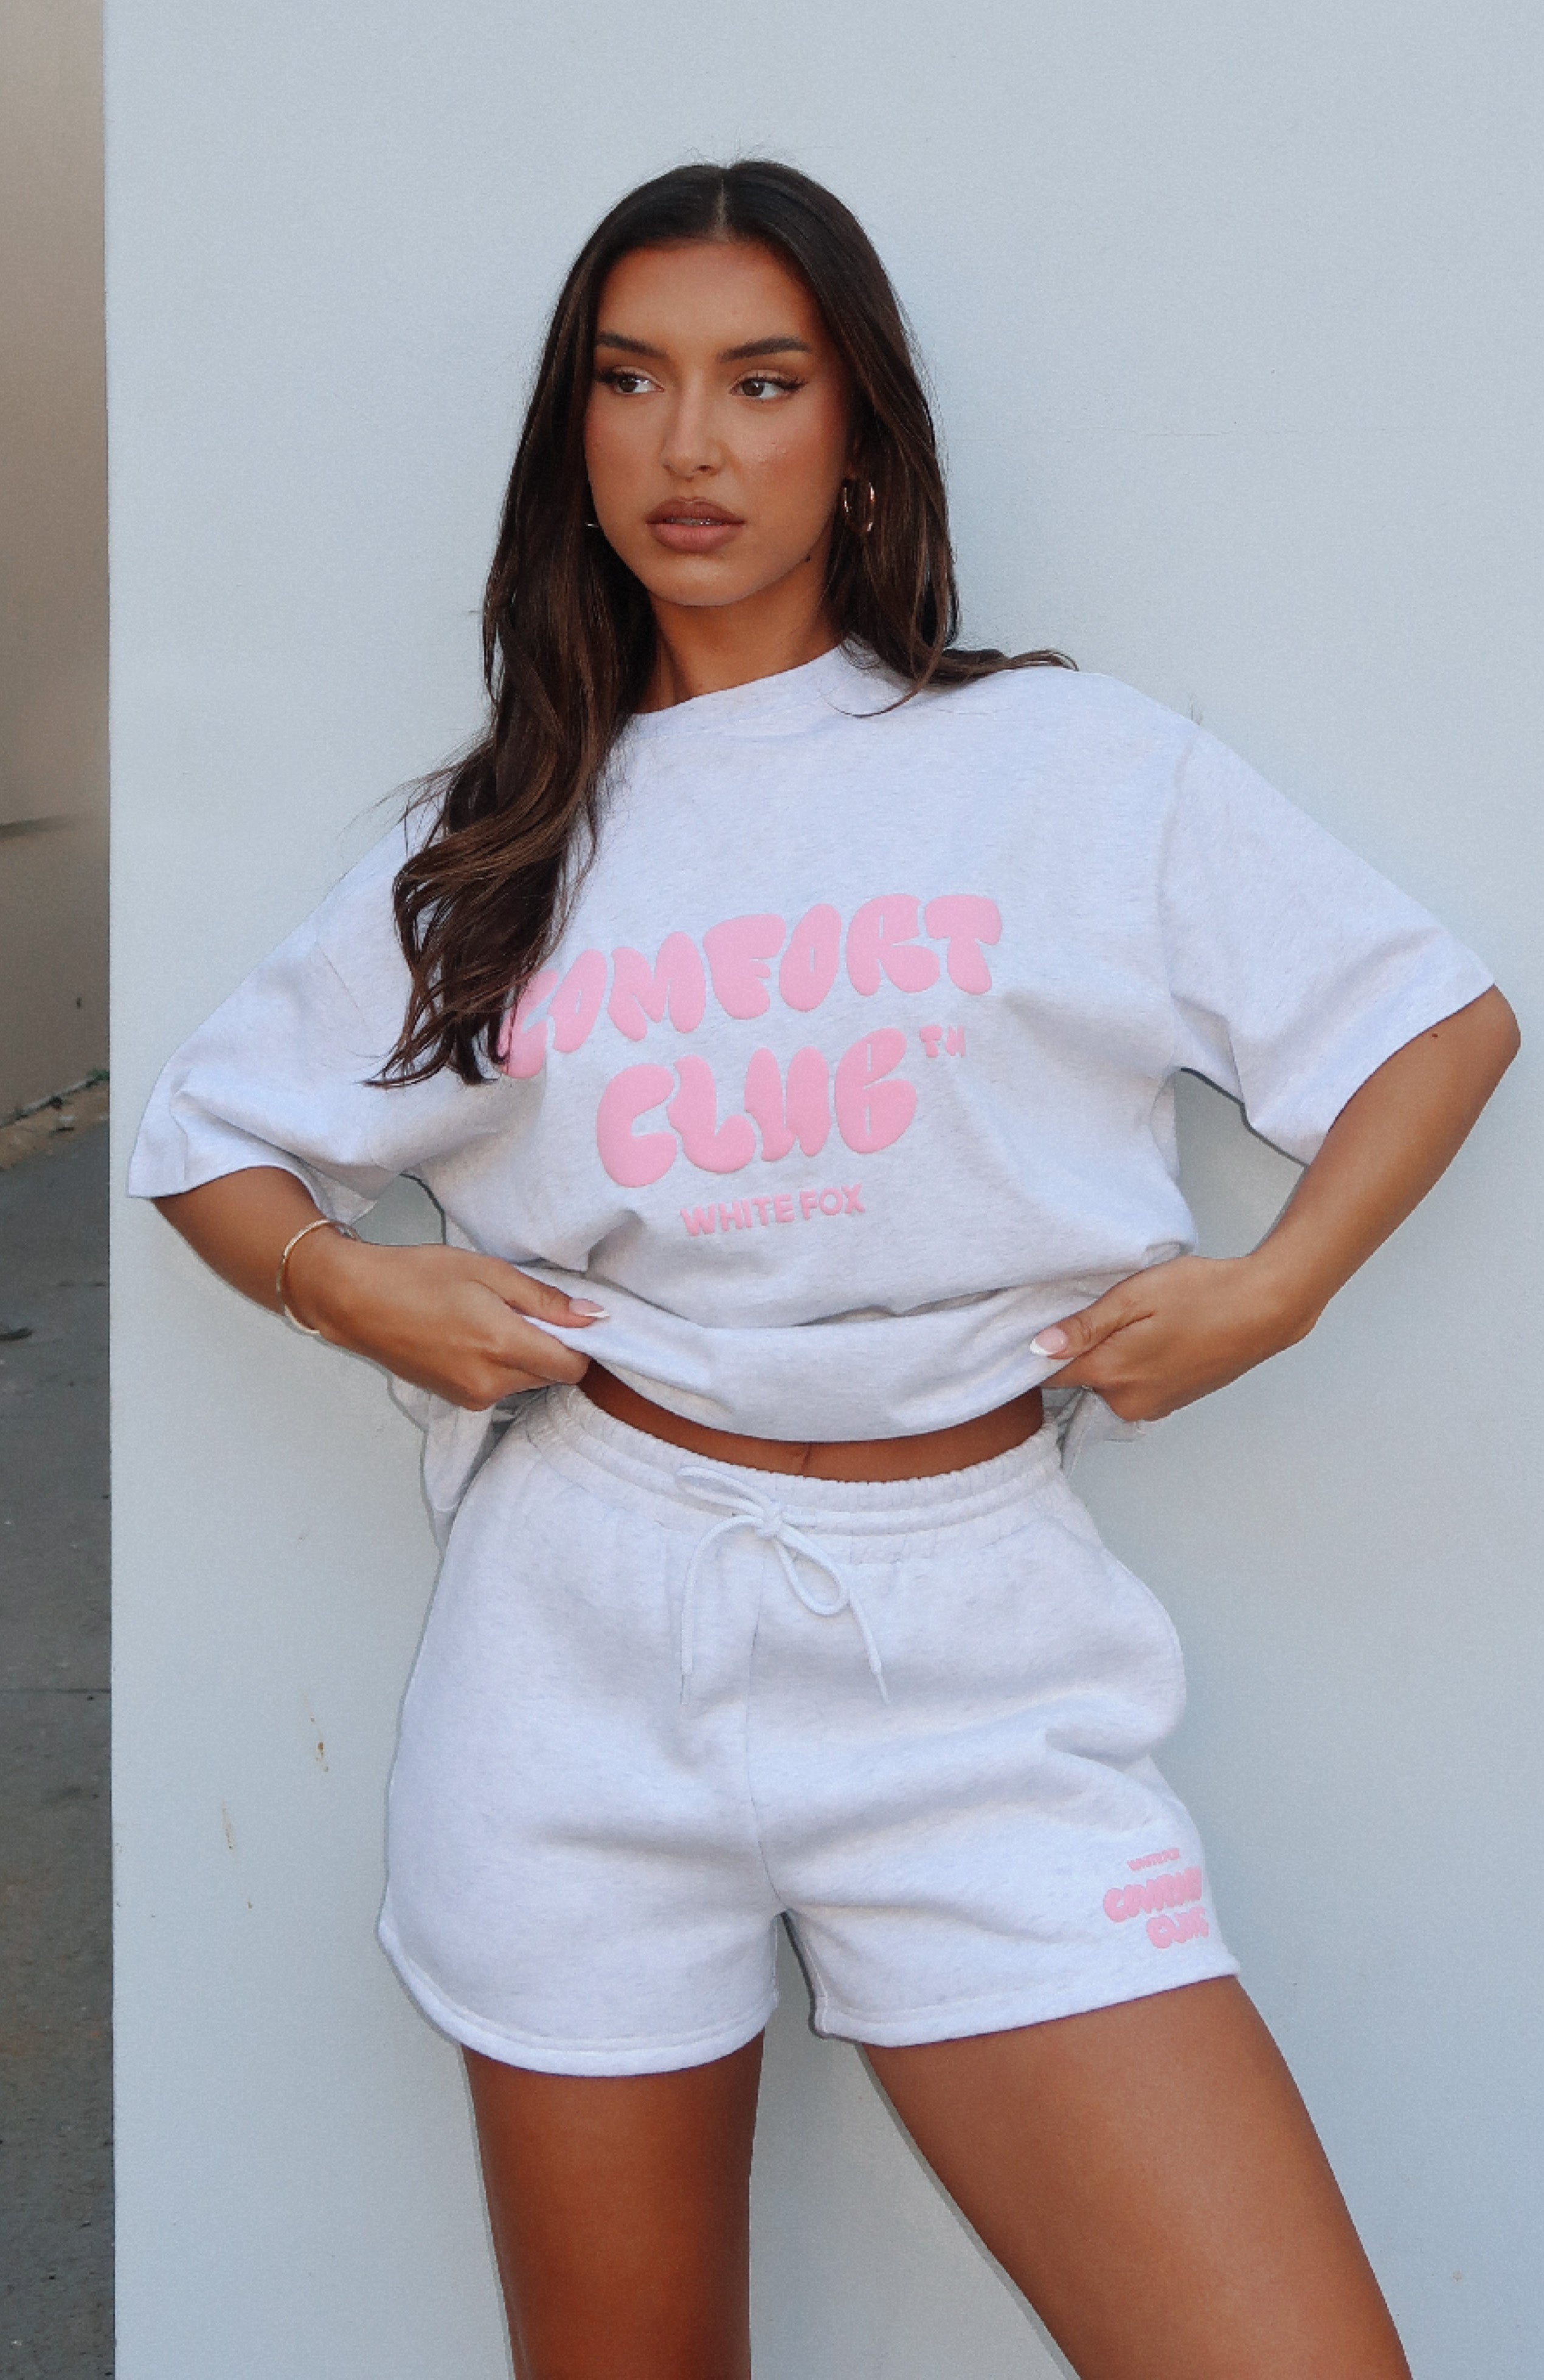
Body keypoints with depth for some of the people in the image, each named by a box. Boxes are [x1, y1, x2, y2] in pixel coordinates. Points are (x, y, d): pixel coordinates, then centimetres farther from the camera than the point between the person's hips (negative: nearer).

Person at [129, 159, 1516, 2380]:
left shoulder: (1076, 762, 4)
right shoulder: (496, 843, 10)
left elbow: (1447, 1015, 10)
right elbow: (207, 1134, 19)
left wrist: (1272, 1287, -4)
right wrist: (355, 1286, 0)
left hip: (972, 1640, -1)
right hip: (588, 1638, 2)